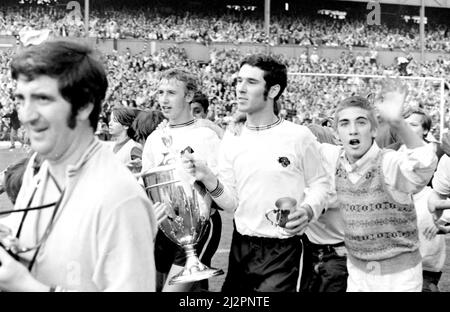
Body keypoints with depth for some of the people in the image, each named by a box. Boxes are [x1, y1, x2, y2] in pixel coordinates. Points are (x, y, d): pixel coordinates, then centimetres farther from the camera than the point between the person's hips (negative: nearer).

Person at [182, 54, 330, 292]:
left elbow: (320, 183, 2)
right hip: (241, 246, 4)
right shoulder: (231, 140, 3)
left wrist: (308, 210, -16)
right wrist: (210, 181, -15)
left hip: (282, 251, -4)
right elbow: (231, 203, 3)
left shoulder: (298, 136, -9)